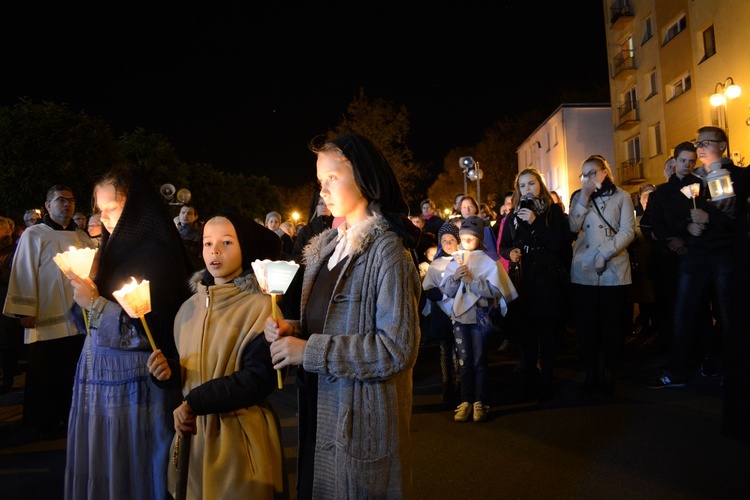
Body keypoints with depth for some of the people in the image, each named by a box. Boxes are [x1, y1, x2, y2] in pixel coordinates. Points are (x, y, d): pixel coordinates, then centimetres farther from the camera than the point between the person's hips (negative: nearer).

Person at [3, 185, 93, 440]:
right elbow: (24, 273, -5)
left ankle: (71, 417, 23)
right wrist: (26, 311, -11)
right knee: (46, 373, 5)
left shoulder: (82, 237, 12)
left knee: (73, 371, 8)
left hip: (78, 317, 4)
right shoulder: (34, 235, -1)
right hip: (46, 319, -4)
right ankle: (46, 422, 20)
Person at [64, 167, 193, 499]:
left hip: (133, 382, -7)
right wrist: (82, 292, -5)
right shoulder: (112, 250, 9)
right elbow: (90, 323, 14)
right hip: (97, 375, 7)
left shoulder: (159, 255, -15)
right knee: (98, 469, 16)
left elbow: (155, 331, -20)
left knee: (132, 469, 7)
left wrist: (94, 303, -16)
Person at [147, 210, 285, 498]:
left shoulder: (260, 306, -13)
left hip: (239, 434, -5)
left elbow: (260, 377, -20)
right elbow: (188, 369, 15)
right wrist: (170, 372, -7)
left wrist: (195, 402, -21)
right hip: (191, 431, 6)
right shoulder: (190, 307, 6)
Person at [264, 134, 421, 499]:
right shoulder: (328, 246, 9)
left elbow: (397, 349, -22)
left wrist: (309, 351, -21)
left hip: (362, 423, -7)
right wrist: (292, 330, -4)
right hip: (320, 413, 8)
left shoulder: (387, 251, -15)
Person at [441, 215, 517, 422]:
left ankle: (479, 402, 15)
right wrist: (455, 277, -14)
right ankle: (465, 401, 17)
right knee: (463, 361, 8)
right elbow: (445, 290, 4)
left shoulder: (487, 261, -5)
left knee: (479, 361, 4)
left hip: (480, 317, -3)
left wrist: (471, 280, -21)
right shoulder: (455, 261, 7)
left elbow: (495, 290, -15)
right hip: (459, 316, 4)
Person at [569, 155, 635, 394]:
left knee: (612, 324, 4)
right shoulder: (579, 197, 14)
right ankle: (591, 371, 15)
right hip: (583, 271, 2)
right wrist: (584, 196, -8)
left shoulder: (621, 197, 5)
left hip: (613, 270, -2)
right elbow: (573, 226, -2)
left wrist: (604, 253, -15)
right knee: (586, 324, 4)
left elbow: (628, 231, -5)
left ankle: (608, 372, 17)